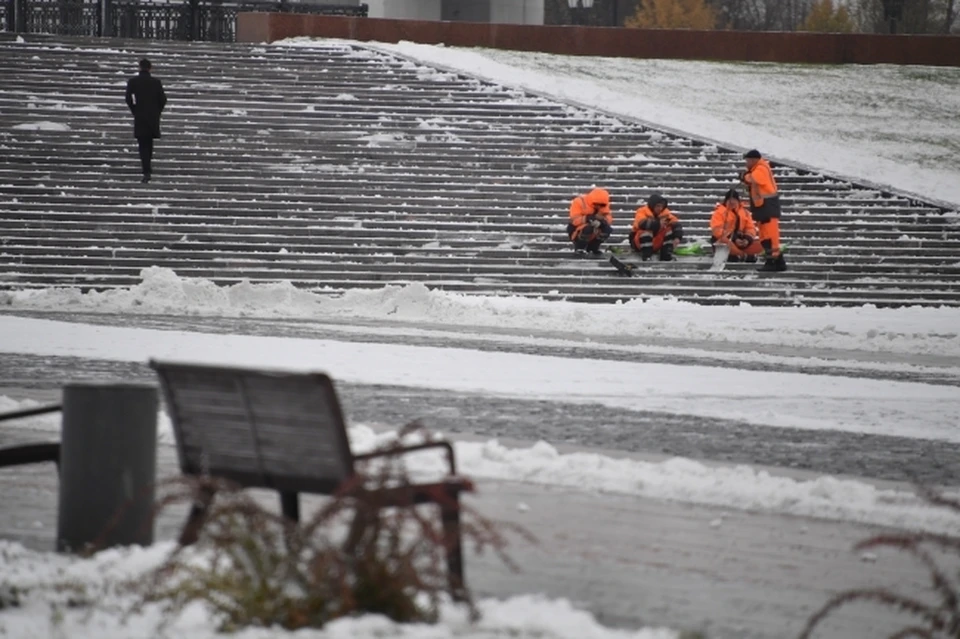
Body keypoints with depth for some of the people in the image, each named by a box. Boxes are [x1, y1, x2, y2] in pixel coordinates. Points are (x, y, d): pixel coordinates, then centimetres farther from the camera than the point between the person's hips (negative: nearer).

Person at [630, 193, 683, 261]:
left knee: (669, 229, -14)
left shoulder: (665, 213, -5)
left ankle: (666, 255, -16)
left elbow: (676, 224, -15)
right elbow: (642, 224, -39)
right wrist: (658, 223, -51)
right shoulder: (642, 212, -17)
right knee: (646, 231, -33)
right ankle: (646, 256, -30)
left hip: (656, 244, 4)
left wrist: (677, 237, -34)